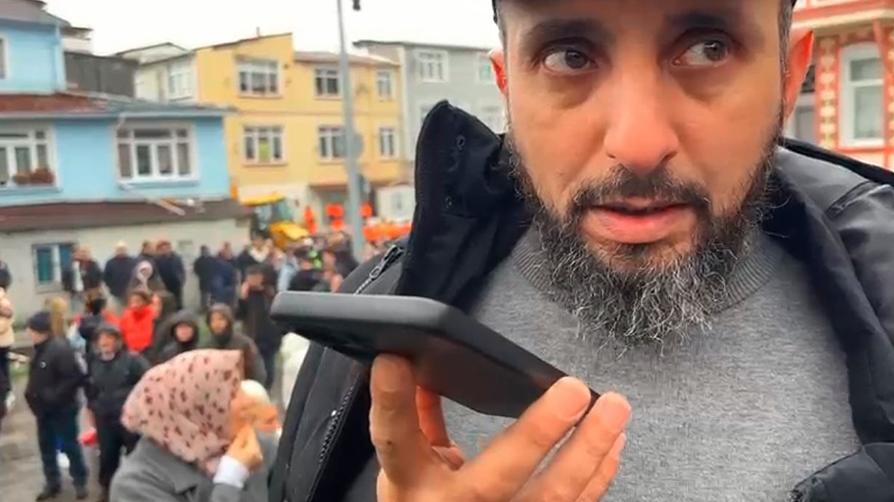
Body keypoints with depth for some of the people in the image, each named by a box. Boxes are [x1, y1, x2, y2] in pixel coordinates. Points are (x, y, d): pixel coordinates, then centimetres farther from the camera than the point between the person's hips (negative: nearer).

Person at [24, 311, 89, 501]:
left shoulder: (60, 349, -23)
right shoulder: (40, 349, 4)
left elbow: (75, 377, -27)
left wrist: (54, 395, -24)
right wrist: (32, 394, 5)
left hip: (62, 409, -8)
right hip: (43, 408, 8)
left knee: (69, 446, 5)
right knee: (46, 446, 17)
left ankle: (80, 482, 22)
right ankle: (52, 482, 31)